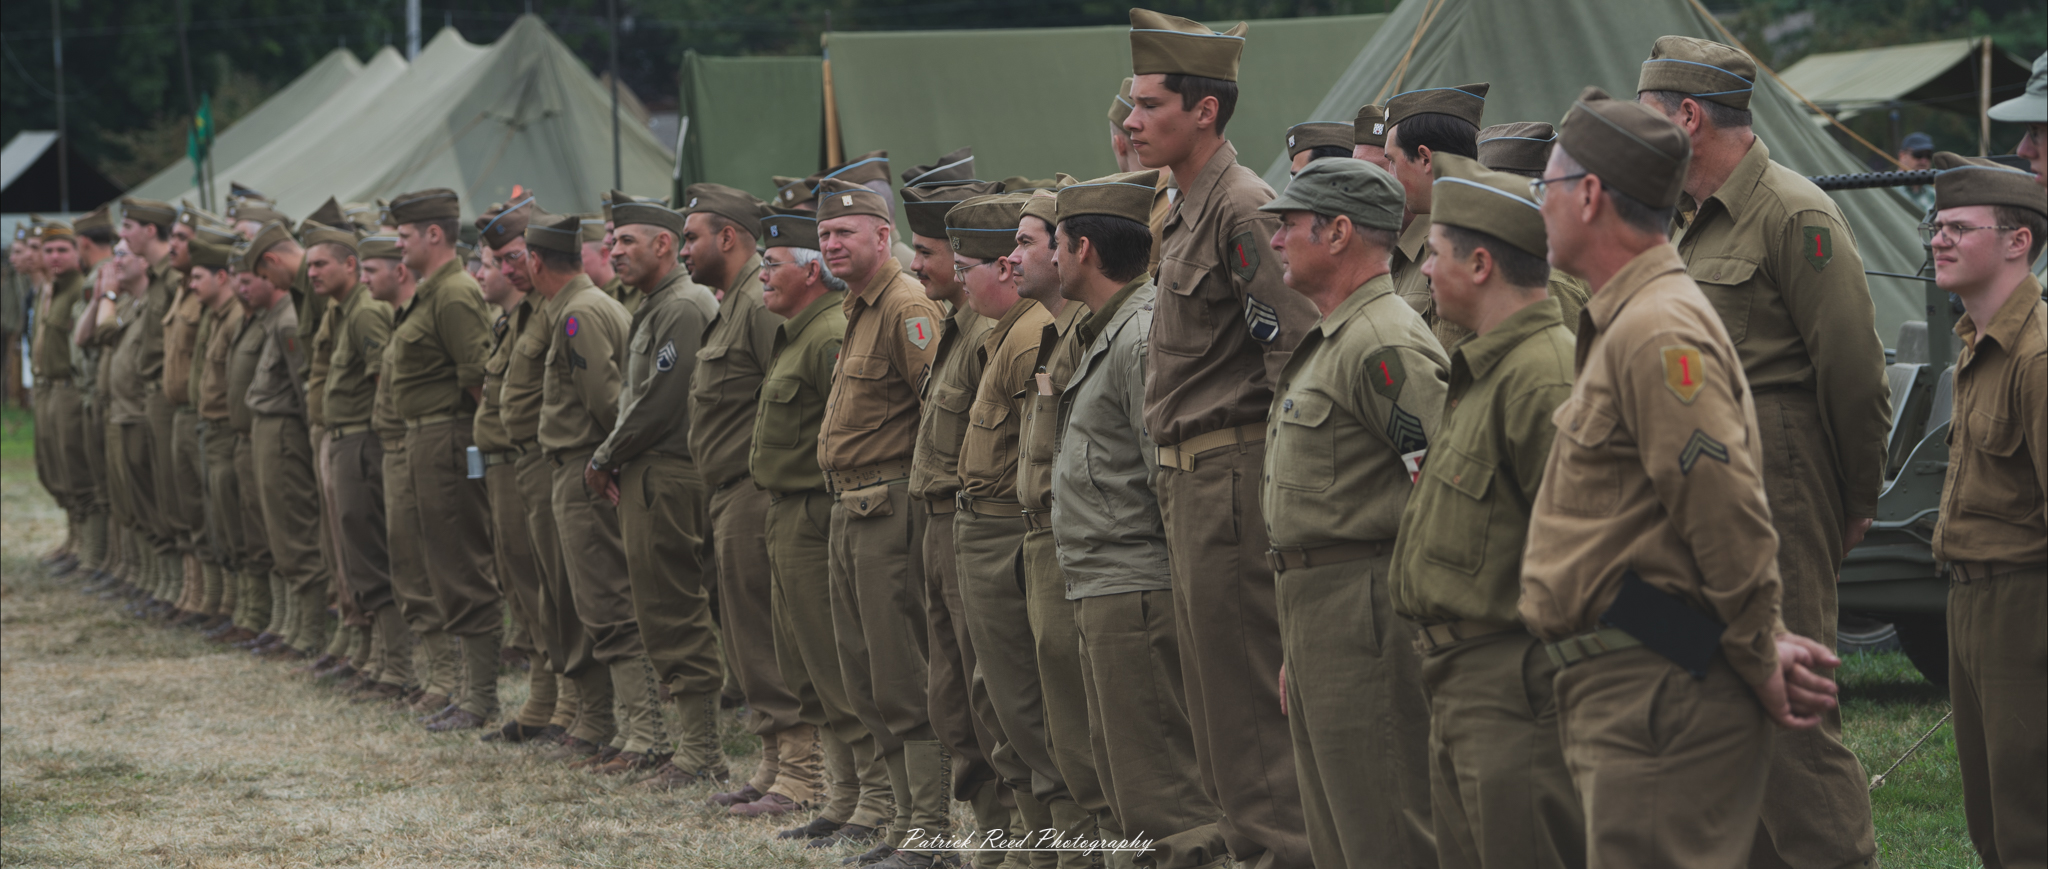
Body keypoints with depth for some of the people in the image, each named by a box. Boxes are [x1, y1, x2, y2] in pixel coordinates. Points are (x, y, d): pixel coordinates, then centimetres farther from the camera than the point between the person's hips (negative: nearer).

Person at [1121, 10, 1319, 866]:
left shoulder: (1242, 208, -15)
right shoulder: (1188, 212, 16)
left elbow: (1296, 349, -21)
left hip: (1231, 471, -10)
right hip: (1189, 476, 10)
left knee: (1246, 692, -7)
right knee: (1212, 692, 15)